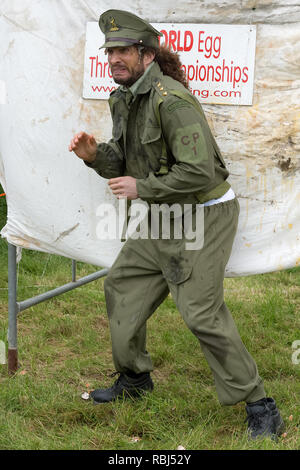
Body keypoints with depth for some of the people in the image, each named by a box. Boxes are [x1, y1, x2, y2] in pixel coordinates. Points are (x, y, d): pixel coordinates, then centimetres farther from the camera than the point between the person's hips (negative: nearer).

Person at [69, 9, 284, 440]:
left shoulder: (170, 99, -23)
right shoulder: (123, 99, 7)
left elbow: (199, 171, -29)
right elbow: (124, 165, 15)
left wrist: (141, 188, -21)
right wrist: (95, 155, -6)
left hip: (204, 214, -10)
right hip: (165, 215, 10)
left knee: (202, 312, -15)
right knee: (122, 286, 16)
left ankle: (260, 409, -5)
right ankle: (135, 377, 35)